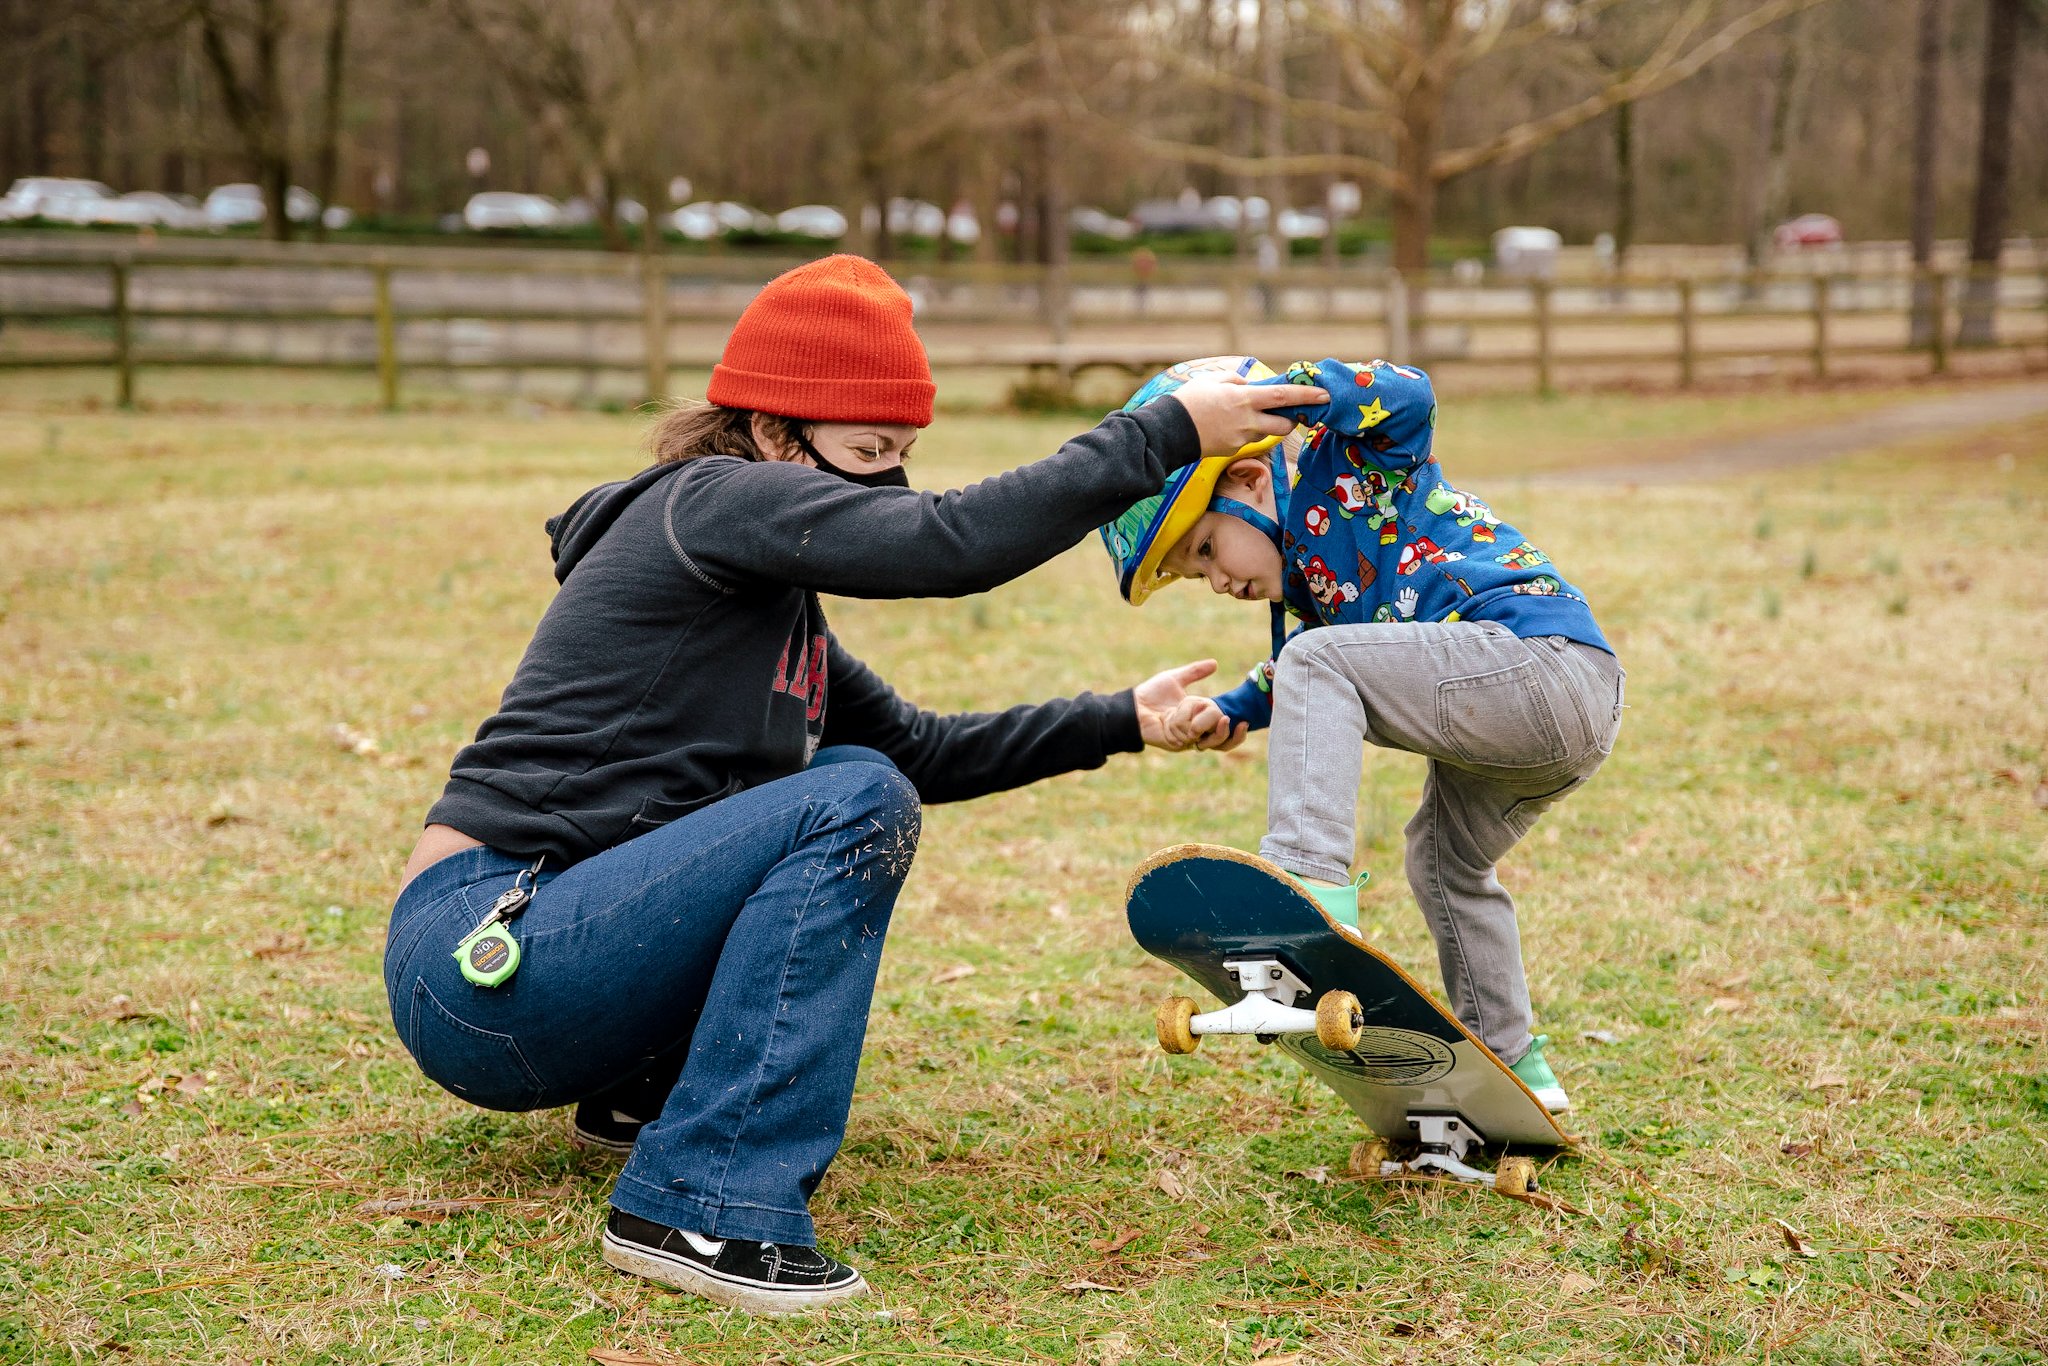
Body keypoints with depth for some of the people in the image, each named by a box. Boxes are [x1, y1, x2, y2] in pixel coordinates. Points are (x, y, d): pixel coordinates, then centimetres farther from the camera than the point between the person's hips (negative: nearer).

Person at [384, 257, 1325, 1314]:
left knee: (863, 781, 14)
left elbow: (922, 748, 24)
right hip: (481, 966, -10)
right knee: (852, 806, -21)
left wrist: (1123, 721, 19)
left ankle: (649, 1094, 11)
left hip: (560, 930, 10)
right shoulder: (716, 498, -10)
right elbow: (955, 543, -22)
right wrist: (1167, 434, -16)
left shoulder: (771, 597, 18)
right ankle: (703, 1207, -21)